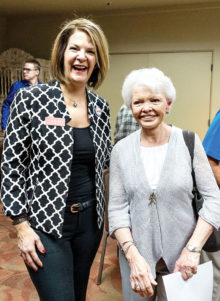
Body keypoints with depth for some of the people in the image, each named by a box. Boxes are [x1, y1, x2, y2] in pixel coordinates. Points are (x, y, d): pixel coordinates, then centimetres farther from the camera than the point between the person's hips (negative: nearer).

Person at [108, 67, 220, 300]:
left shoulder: (188, 142, -7)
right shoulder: (121, 150, -5)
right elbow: (117, 209, -5)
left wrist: (193, 249, -14)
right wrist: (134, 256, -15)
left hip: (182, 256, -1)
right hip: (136, 254, 1)